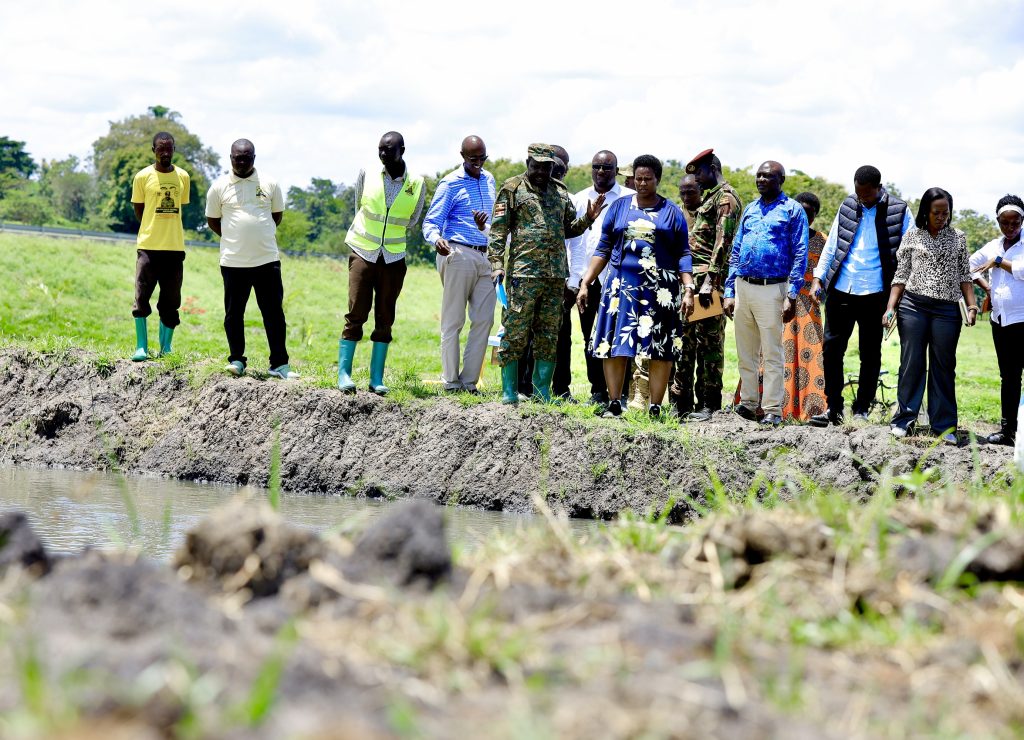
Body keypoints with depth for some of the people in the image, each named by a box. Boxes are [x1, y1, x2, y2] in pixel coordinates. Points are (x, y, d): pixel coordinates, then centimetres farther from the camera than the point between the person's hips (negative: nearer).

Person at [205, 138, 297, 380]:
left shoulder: (269, 184, 5)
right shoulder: (219, 187, 2)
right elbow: (212, 220, 11)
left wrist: (261, 238, 13)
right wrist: (234, 240, 9)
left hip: (267, 260, 0)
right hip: (233, 261, 0)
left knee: (274, 313, 2)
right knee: (234, 313, 6)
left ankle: (279, 364, 6)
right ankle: (236, 360, 18)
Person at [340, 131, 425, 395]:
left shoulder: (416, 184, -3)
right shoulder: (367, 174, -4)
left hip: (393, 258, 1)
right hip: (363, 254, -1)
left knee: (385, 319, 3)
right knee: (356, 314, -7)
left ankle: (377, 378, 6)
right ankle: (344, 373, -4)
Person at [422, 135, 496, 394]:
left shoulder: (489, 180, 15)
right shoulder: (451, 183, -5)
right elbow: (431, 222, -11)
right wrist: (437, 239, -30)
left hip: (484, 256, 7)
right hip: (458, 254, -7)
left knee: (484, 319, 2)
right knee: (453, 321, -3)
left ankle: (469, 380, 6)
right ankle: (451, 382, 0)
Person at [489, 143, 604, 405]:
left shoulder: (560, 192, 16)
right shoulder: (512, 189, 1)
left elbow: (569, 228, 24)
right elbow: (498, 231, -3)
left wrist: (588, 219, 5)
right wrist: (496, 264, -12)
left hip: (556, 275, 5)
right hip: (523, 274, -5)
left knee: (548, 337, 8)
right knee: (515, 334, -5)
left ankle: (542, 391, 14)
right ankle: (509, 392, 1)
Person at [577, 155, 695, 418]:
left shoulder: (671, 212, 6)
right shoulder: (619, 207, 11)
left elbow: (683, 255, 4)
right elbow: (604, 249, 12)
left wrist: (688, 290, -7)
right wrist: (585, 283, 5)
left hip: (660, 289, -1)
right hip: (622, 285, 2)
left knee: (661, 350, -2)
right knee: (614, 346, -2)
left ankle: (655, 408, 3)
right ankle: (614, 404, 6)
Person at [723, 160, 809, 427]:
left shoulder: (792, 210, 0)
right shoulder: (750, 210, 16)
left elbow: (800, 255, -5)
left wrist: (791, 296, -13)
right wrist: (729, 292, 11)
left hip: (772, 289, -6)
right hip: (743, 287, 6)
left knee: (772, 355, -4)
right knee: (745, 353, 10)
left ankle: (773, 410, -2)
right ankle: (747, 403, 18)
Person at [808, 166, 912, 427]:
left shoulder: (898, 210, -2)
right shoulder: (848, 206, 10)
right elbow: (831, 245, 14)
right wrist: (818, 278, 5)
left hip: (874, 294, -3)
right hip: (841, 289, 3)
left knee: (870, 353, 6)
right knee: (832, 347, 2)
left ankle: (862, 409, 15)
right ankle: (833, 407, 9)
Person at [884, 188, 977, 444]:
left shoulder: (958, 238, 11)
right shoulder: (912, 237, 6)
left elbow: (964, 275, 12)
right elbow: (900, 276, 7)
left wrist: (971, 305, 0)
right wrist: (891, 307, -2)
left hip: (947, 310, 1)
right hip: (913, 305, -1)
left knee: (944, 366, 2)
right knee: (911, 363, 0)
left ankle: (944, 424, 5)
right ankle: (905, 419, 7)